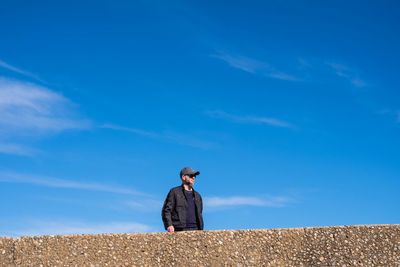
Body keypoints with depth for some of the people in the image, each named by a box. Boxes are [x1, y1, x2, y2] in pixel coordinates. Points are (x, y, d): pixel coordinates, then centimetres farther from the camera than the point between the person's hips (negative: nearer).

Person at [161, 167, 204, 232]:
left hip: (195, 229, 4)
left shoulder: (197, 196, 24)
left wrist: (201, 230, 17)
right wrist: (169, 225, -14)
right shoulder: (175, 192, 7)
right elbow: (166, 210, 0)